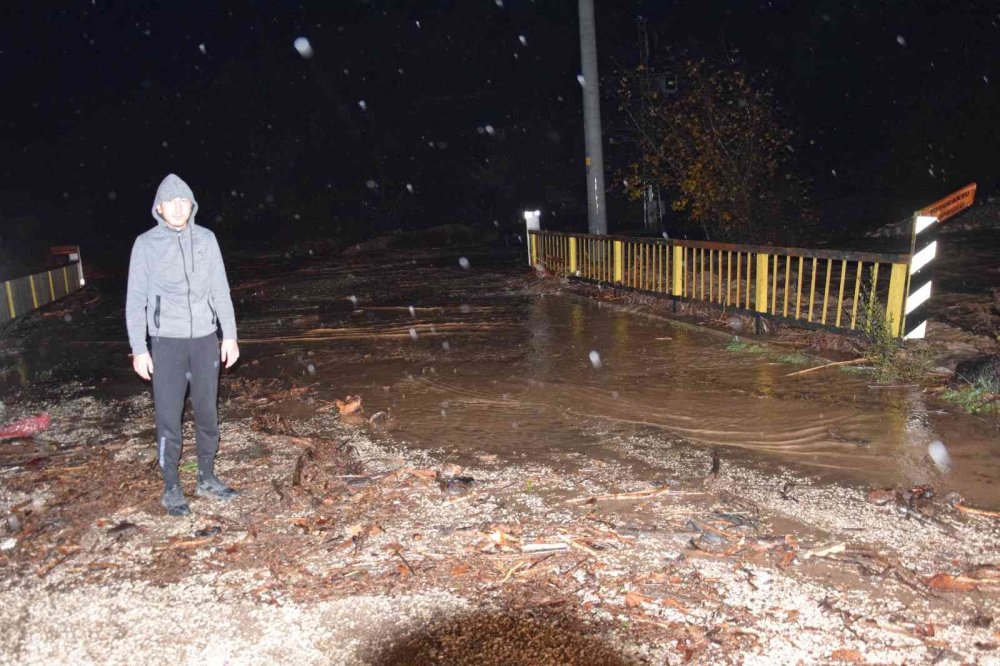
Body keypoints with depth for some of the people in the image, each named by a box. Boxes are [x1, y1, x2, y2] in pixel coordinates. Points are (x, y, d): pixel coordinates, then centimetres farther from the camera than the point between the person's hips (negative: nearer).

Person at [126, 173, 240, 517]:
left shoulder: (206, 239, 3)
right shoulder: (146, 244, -3)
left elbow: (220, 290, 7)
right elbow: (136, 300, -1)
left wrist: (229, 335, 5)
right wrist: (139, 349, -4)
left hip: (206, 339, 3)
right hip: (166, 342, -2)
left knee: (207, 412, 10)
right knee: (169, 417, 1)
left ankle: (207, 479, 24)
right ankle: (171, 488, 15)